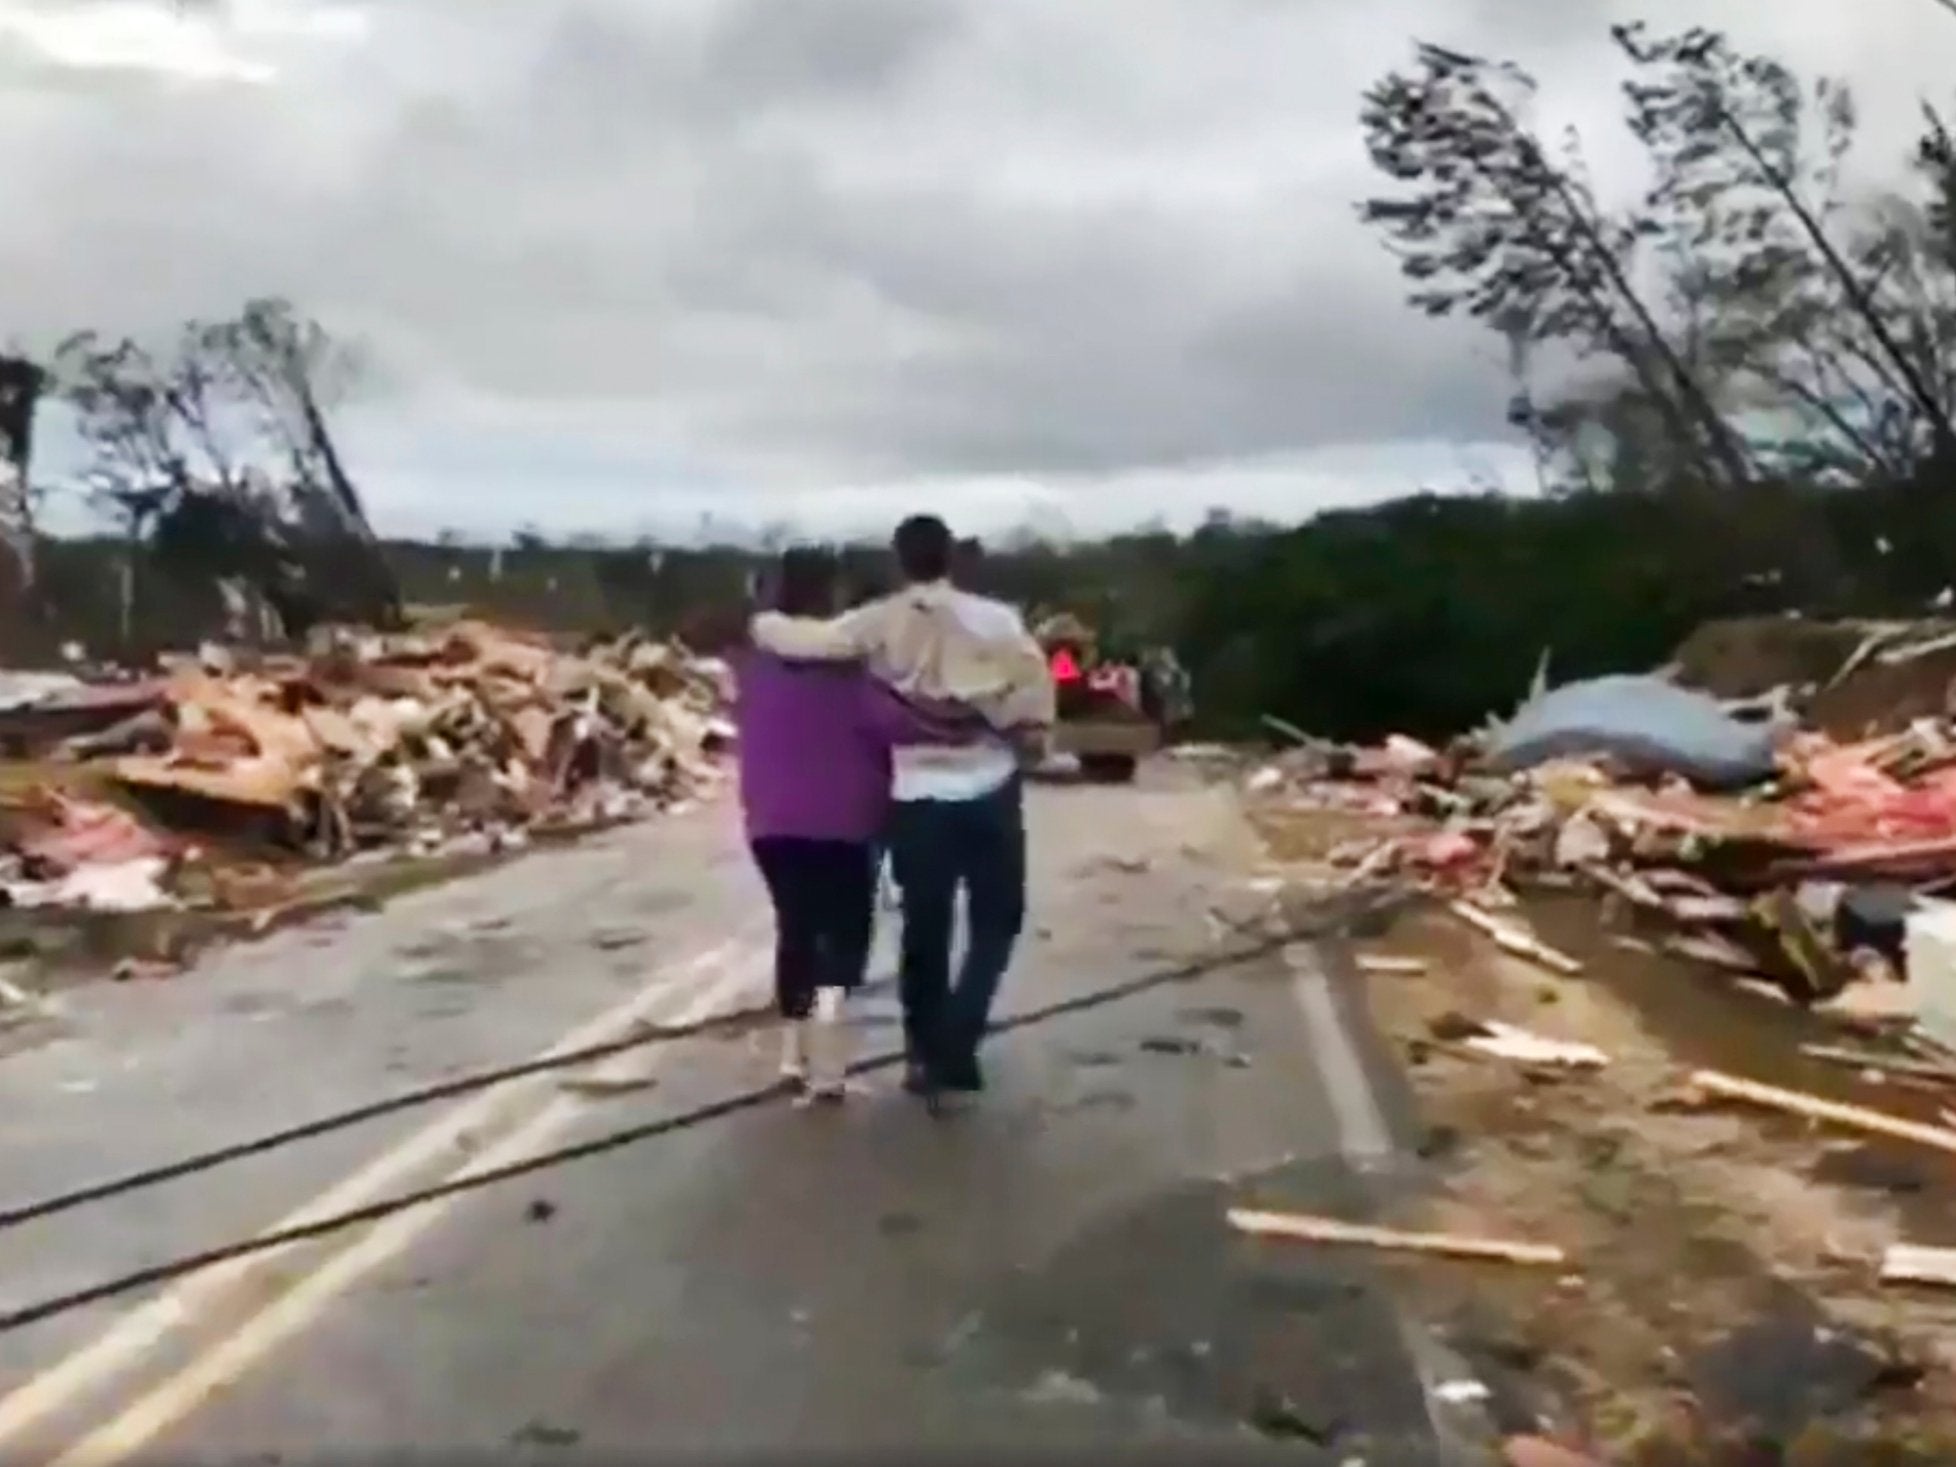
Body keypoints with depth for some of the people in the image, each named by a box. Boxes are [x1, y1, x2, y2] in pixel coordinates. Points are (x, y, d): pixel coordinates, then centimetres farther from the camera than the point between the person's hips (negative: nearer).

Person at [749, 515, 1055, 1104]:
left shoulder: (879, 624, -5)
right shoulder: (994, 618, -5)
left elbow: (796, 639, -12)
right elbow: (1034, 693, -15)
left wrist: (764, 622, 8)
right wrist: (1014, 726, 3)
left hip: (918, 797, 1)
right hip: (989, 791, -1)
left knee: (924, 928, 15)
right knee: (996, 922, 13)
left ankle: (927, 1051, 24)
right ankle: (954, 1043, 0)